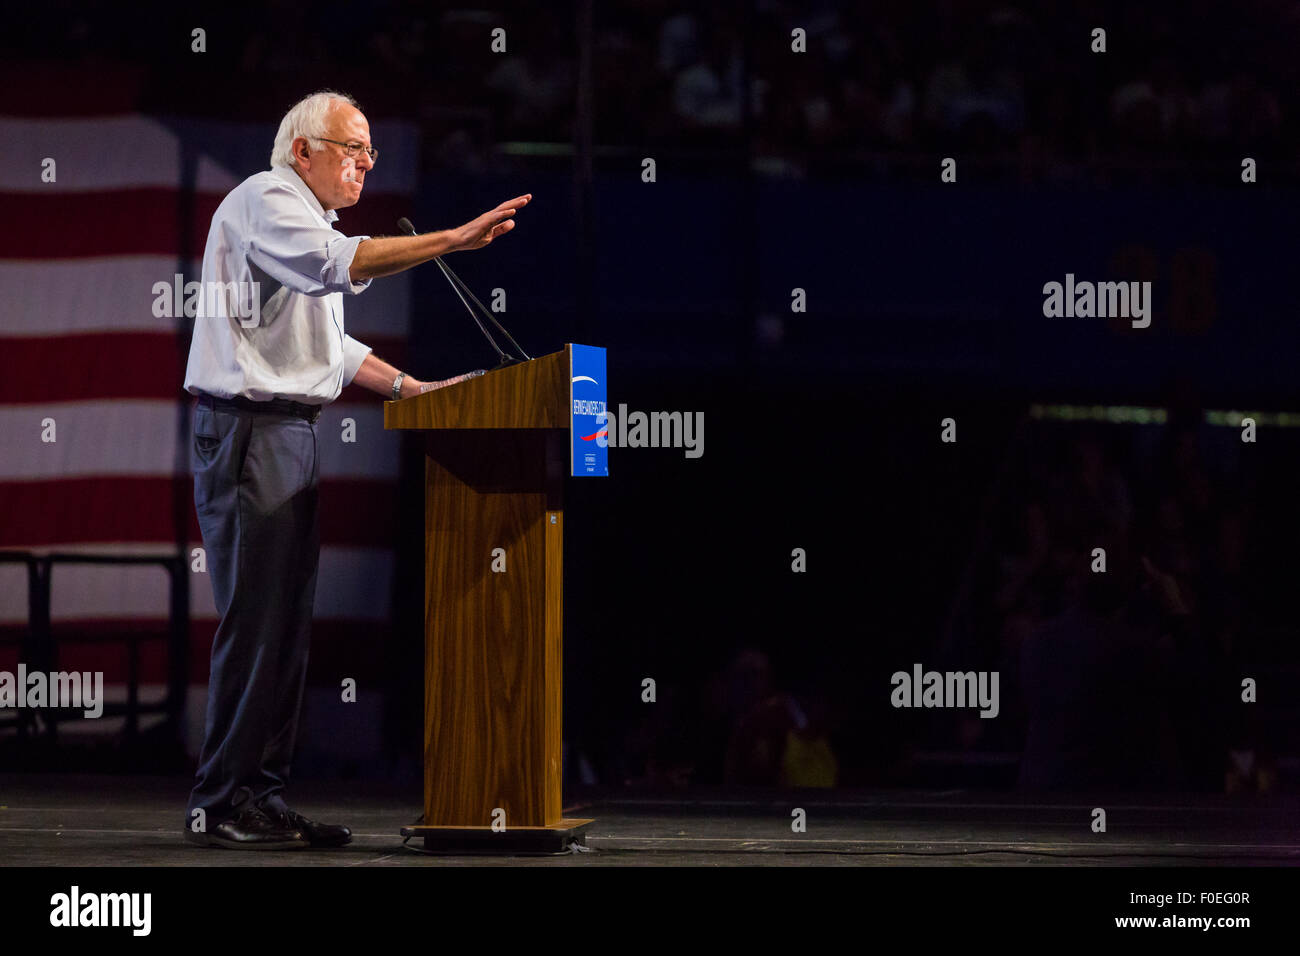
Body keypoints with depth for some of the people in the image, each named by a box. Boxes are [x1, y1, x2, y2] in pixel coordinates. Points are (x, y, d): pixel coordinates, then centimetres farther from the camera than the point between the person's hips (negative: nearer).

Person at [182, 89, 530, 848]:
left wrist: (409, 387, 18)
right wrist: (452, 241, -30)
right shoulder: (264, 201, -7)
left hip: (290, 433, 10)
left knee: (289, 623, 8)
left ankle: (263, 797, 11)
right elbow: (339, 263, -26)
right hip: (249, 428, -10)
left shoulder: (303, 220, 26)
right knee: (256, 621, -11)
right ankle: (221, 805, -9)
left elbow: (328, 347, 29)